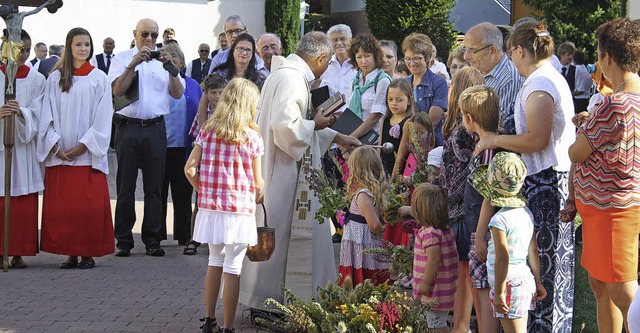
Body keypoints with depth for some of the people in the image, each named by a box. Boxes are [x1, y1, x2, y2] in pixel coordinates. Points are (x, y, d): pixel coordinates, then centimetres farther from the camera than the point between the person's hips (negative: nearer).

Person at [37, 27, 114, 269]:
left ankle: (88, 254, 3)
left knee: (90, 205, -4)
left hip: (88, 154, -2)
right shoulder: (56, 78, 9)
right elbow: (48, 115, 5)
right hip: (59, 154, 2)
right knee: (61, 206, -1)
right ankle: (71, 253, 6)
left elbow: (103, 118, -1)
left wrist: (83, 146, -9)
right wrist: (55, 146, -7)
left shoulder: (99, 79, 4)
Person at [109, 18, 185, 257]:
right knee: (125, 185, 1)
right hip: (128, 127, -2)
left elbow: (178, 94, 5)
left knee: (154, 185, 2)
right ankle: (123, 240, 5)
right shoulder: (122, 58, 8)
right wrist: (133, 64, -16)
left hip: (155, 128, 2)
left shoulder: (163, 60, 15)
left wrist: (171, 69, -11)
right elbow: (117, 90, -7)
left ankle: (152, 240, 6)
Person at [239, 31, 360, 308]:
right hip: (282, 171, -10)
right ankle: (267, 300, 6)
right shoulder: (291, 77, -19)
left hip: (287, 169, 10)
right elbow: (285, 124, -29)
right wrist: (315, 124, -13)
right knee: (277, 232, -2)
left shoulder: (293, 74, 14)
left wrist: (337, 137, 27)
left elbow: (299, 120, 24)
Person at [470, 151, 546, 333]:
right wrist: (537, 282, 17)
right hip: (526, 280, 8)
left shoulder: (499, 219, -18)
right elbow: (533, 252, 10)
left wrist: (499, 292, -15)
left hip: (509, 283, -8)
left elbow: (502, 258, -20)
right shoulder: (526, 213, 5)